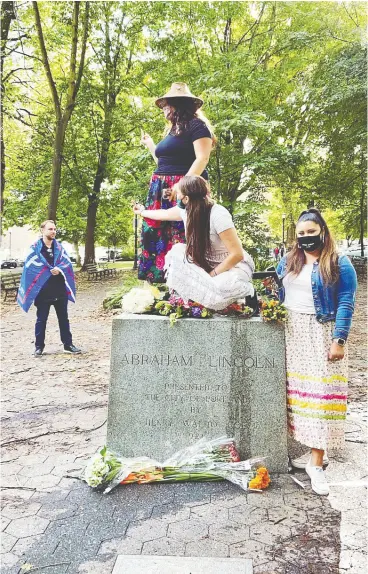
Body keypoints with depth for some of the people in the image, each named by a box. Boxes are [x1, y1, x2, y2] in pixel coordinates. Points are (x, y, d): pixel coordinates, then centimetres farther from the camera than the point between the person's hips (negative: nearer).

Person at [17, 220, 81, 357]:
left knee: (63, 318, 10)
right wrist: (50, 270, -12)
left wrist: (59, 269, -19)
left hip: (60, 290, 3)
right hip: (43, 290, -3)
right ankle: (39, 346, 16)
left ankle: (68, 345, 19)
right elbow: (30, 266, -9)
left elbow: (67, 263, 2)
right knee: (41, 319, 6)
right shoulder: (35, 248, -2)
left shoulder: (59, 247, 8)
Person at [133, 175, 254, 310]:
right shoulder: (186, 209, -8)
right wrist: (142, 212, 32)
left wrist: (213, 274, -21)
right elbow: (164, 214, 17)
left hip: (235, 264, -7)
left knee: (221, 287, -38)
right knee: (178, 250, -10)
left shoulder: (218, 214, -30)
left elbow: (237, 254, -29)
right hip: (207, 262, 7)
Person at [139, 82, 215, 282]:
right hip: (162, 191, 9)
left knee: (183, 238, -13)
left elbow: (202, 159, -15)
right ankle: (158, 279, 5)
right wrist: (150, 145, 31)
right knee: (156, 237, 2)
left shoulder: (196, 125, -2)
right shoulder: (172, 131, 24)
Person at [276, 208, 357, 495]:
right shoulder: (287, 262, 13)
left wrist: (339, 340, -16)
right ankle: (316, 452, 18)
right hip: (291, 334, 5)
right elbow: (276, 295, 16)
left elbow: (346, 304, -9)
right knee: (299, 391, 6)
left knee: (320, 393, -5)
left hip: (321, 335, -5)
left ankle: (316, 463, 1)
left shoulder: (340, 264, -3)